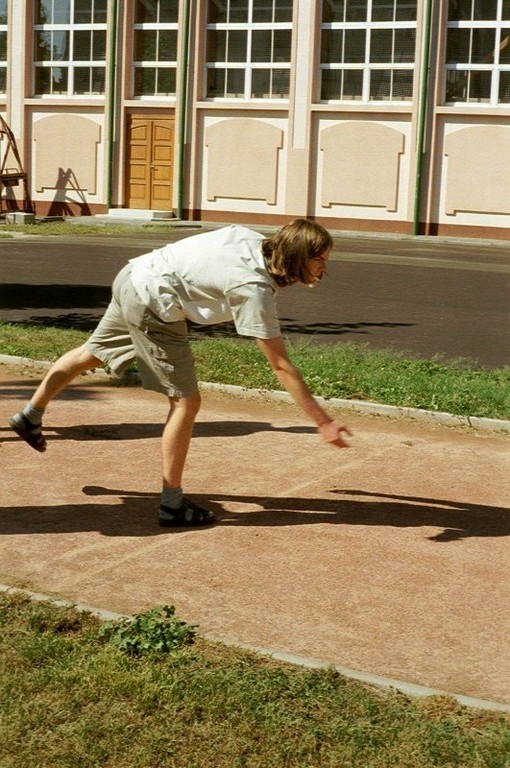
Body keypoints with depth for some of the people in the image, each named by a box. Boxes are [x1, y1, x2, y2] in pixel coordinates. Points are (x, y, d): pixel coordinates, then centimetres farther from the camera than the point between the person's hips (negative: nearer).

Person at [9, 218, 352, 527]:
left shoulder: (252, 239, -1)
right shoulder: (256, 291, -23)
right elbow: (281, 366, -23)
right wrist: (323, 422, -21)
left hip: (134, 275, 10)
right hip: (152, 305, -10)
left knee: (93, 353, 30)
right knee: (186, 402, -3)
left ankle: (31, 415, 52)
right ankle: (172, 504, 5)